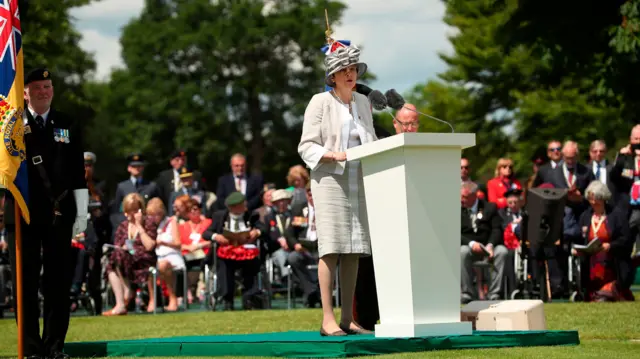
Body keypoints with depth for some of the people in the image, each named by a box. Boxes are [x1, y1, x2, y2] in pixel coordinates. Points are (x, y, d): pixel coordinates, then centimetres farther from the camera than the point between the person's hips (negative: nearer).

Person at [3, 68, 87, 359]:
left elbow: (78, 173, 9)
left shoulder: (67, 126, 11)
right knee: (25, 283, 2)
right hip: (22, 214, -1)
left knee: (59, 282, 3)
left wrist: (81, 213, 4)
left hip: (59, 214, 2)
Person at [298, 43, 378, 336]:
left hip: (359, 181, 5)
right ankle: (327, 320, -12)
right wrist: (333, 154, -20)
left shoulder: (363, 103, 15)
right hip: (330, 179, -5)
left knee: (354, 251, 3)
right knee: (331, 248, -11)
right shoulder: (320, 102, -1)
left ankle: (348, 319, 6)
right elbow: (307, 146, -4)